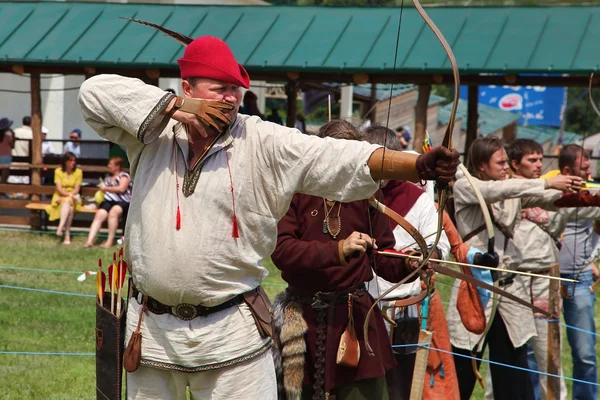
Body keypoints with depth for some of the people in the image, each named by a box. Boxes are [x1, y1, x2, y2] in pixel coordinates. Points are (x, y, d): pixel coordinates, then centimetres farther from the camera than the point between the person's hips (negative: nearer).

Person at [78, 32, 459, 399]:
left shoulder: (264, 143, -5)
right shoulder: (152, 132, 1)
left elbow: (338, 157, -16)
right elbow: (95, 92, -8)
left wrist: (417, 165, -31)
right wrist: (175, 106, -15)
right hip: (153, 331, 2)